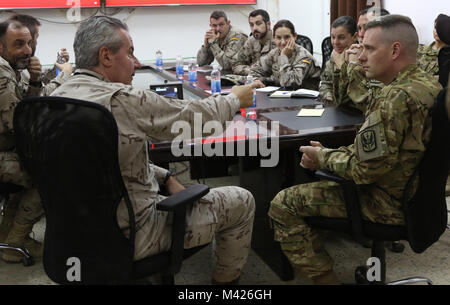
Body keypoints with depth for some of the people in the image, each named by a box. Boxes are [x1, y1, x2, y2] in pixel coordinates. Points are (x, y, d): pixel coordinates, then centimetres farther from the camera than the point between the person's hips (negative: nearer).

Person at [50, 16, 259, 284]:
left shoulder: (58, 98, 0)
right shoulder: (121, 99, -26)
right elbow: (194, 115, -12)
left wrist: (166, 177, 10)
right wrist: (235, 98, 6)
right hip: (130, 235, -9)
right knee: (242, 202, 5)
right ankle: (226, 280, 29)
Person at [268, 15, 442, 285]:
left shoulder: (395, 97, -27)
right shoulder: (429, 84, 5)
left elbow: (364, 169, -26)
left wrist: (324, 157, -9)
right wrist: (330, 154, 3)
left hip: (388, 202, -10)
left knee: (282, 205, -9)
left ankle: (324, 277, -1)